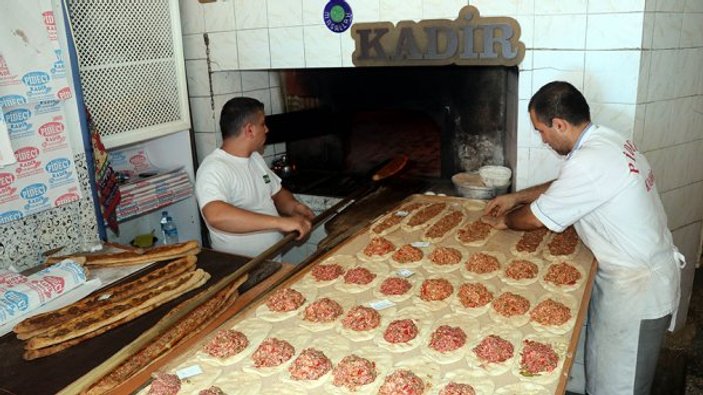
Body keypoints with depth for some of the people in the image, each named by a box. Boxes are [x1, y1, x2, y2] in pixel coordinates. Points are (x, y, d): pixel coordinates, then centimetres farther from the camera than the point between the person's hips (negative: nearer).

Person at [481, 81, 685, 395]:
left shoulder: (589, 163, -29)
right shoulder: (606, 139, 2)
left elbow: (535, 218, -17)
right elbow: (563, 187, 19)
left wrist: (504, 221, 3)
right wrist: (515, 197, 16)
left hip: (637, 289, -9)